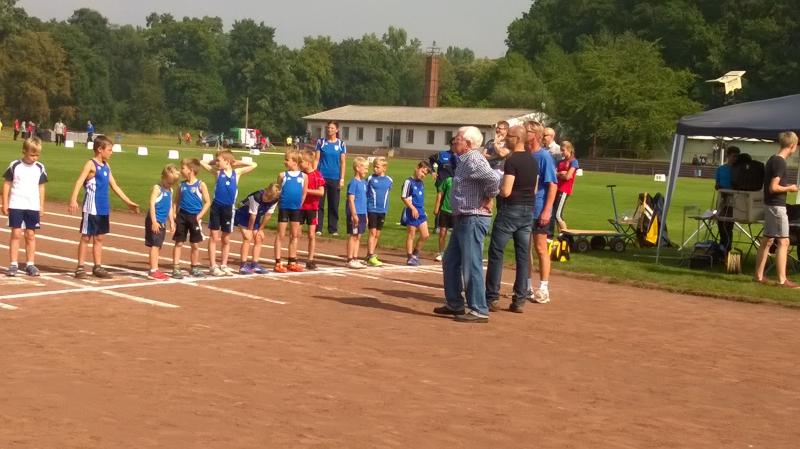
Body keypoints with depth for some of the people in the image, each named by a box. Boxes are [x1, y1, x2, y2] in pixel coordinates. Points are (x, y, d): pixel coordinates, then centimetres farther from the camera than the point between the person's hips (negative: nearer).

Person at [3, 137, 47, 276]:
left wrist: (41, 206, 8)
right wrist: (5, 204, -3)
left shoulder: (40, 168, 3)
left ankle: (30, 264, 12)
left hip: (33, 206, 3)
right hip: (16, 205, -3)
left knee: (31, 235, 7)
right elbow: (6, 184, 0)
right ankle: (13, 264, -1)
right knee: (16, 233, -4)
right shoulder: (14, 166, -5)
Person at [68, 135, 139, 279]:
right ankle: (80, 267, 6)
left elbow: (114, 186, 21)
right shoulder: (91, 164, -10)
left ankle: (98, 267, 19)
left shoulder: (106, 166, 13)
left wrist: (128, 202, 22)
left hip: (103, 208, 7)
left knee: (99, 238, 12)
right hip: (92, 208, -7)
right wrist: (73, 200, -36)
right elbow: (79, 182, -22)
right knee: (86, 237, 0)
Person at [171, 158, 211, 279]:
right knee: (178, 243, 1)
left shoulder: (200, 185, -6)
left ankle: (194, 268, 22)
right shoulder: (182, 185, 6)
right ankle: (176, 268, 5)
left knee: (195, 244, 8)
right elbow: (177, 201, 12)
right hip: (182, 216, 3)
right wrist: (174, 213, -1)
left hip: (194, 217, -3)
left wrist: (199, 216, -12)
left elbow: (207, 202, -6)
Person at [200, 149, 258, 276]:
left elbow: (254, 165, 6)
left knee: (226, 239, 10)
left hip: (228, 208, 1)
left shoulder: (237, 173, 3)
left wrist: (237, 162, 6)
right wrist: (214, 162, 7)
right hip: (216, 207, -1)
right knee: (214, 238, 1)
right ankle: (213, 266, 4)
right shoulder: (217, 172, 2)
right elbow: (202, 162, 6)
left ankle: (223, 265, 19)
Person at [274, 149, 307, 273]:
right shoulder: (282, 175, -3)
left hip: (296, 209, 2)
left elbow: (304, 194, 7)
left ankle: (292, 262, 20)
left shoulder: (304, 176, 0)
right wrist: (280, 204, 1)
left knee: (295, 235, 10)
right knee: (280, 235, 1)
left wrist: (299, 205, 6)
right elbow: (278, 191, 3)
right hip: (284, 208, -2)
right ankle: (278, 263, 3)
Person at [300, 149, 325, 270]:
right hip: (299, 207, 3)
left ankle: (310, 260, 9)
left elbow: (321, 192, -14)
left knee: (312, 235, 2)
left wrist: (306, 190, -18)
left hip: (312, 208, -3)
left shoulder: (317, 175, -8)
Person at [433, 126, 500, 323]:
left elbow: (493, 178, -32)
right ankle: (454, 305, 28)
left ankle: (479, 311, -2)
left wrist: (488, 200, -18)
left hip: (473, 220, -11)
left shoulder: (473, 160, -17)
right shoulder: (464, 160, 15)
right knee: (450, 262, 18)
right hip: (462, 219, 11)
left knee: (471, 265, -7)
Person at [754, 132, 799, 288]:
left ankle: (759, 275, 17)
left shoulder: (772, 160, 11)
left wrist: (786, 186, 14)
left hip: (769, 205, 10)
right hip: (777, 206, -10)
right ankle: (782, 279, -6)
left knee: (767, 240, 13)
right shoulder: (780, 162, -18)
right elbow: (773, 187, -22)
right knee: (783, 242, -6)